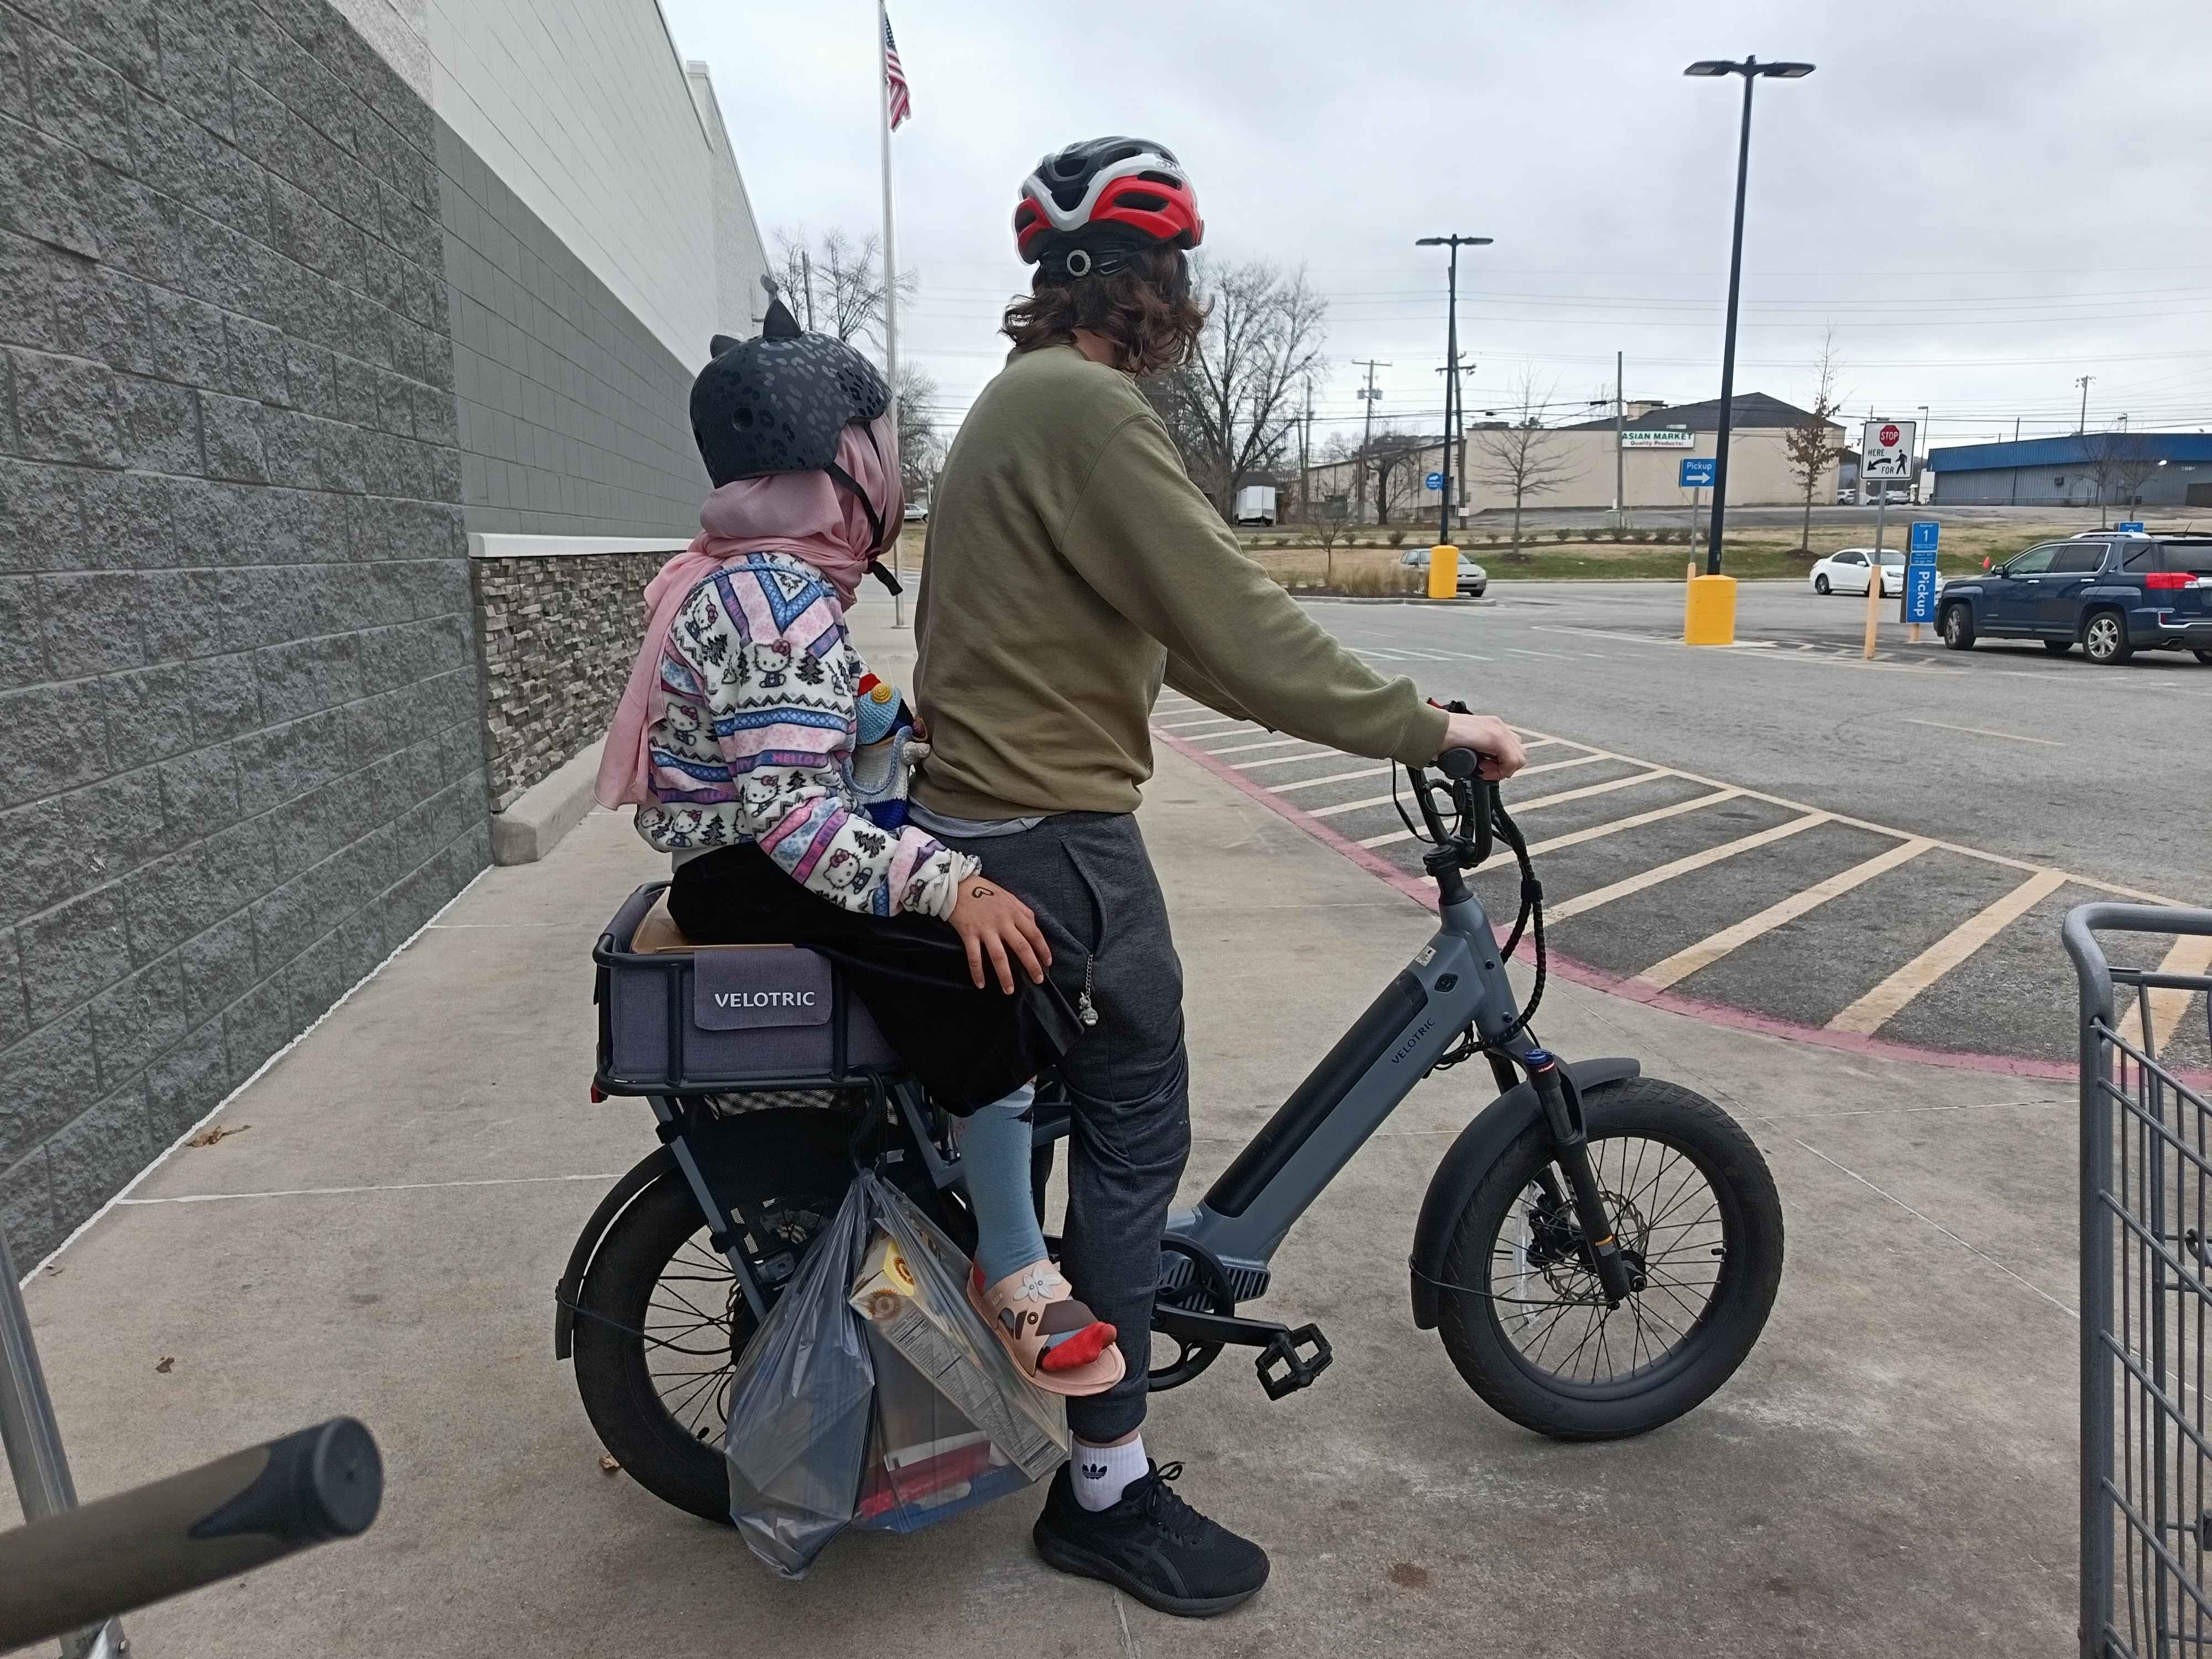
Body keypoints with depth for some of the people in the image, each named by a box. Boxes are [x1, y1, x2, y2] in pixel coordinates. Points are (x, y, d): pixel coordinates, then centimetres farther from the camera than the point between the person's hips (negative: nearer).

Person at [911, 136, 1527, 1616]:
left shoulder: (1019, 398, 17)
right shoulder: (1088, 409, -17)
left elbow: (1166, 627, 18)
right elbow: (1232, 623, -23)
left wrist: (1364, 707, 19)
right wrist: (1424, 726, -14)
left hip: (984, 814, 10)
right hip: (1057, 838, -10)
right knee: (1135, 1137, 0)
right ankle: (1108, 1493, 13)